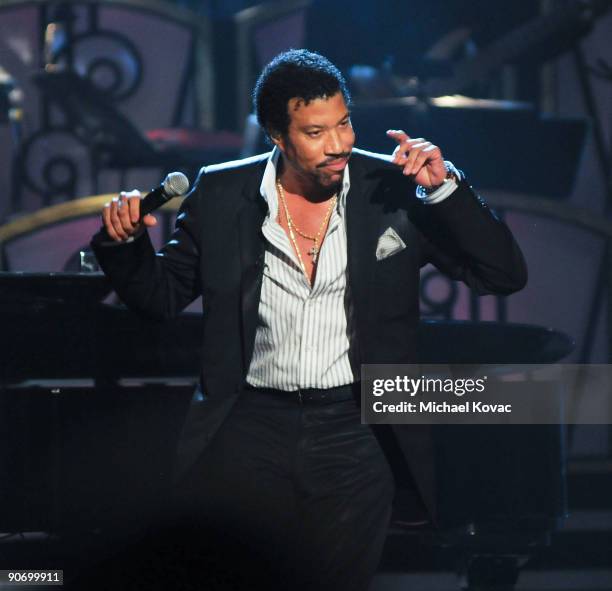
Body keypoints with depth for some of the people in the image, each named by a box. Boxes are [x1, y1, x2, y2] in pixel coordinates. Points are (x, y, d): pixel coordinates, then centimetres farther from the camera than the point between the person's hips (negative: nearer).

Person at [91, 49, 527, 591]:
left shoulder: (392, 190, 4)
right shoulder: (221, 194, 8)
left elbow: (505, 276, 1)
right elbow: (161, 296, 17)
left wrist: (446, 187, -11)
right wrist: (125, 242, -2)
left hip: (354, 423, -1)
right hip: (252, 418, 1)